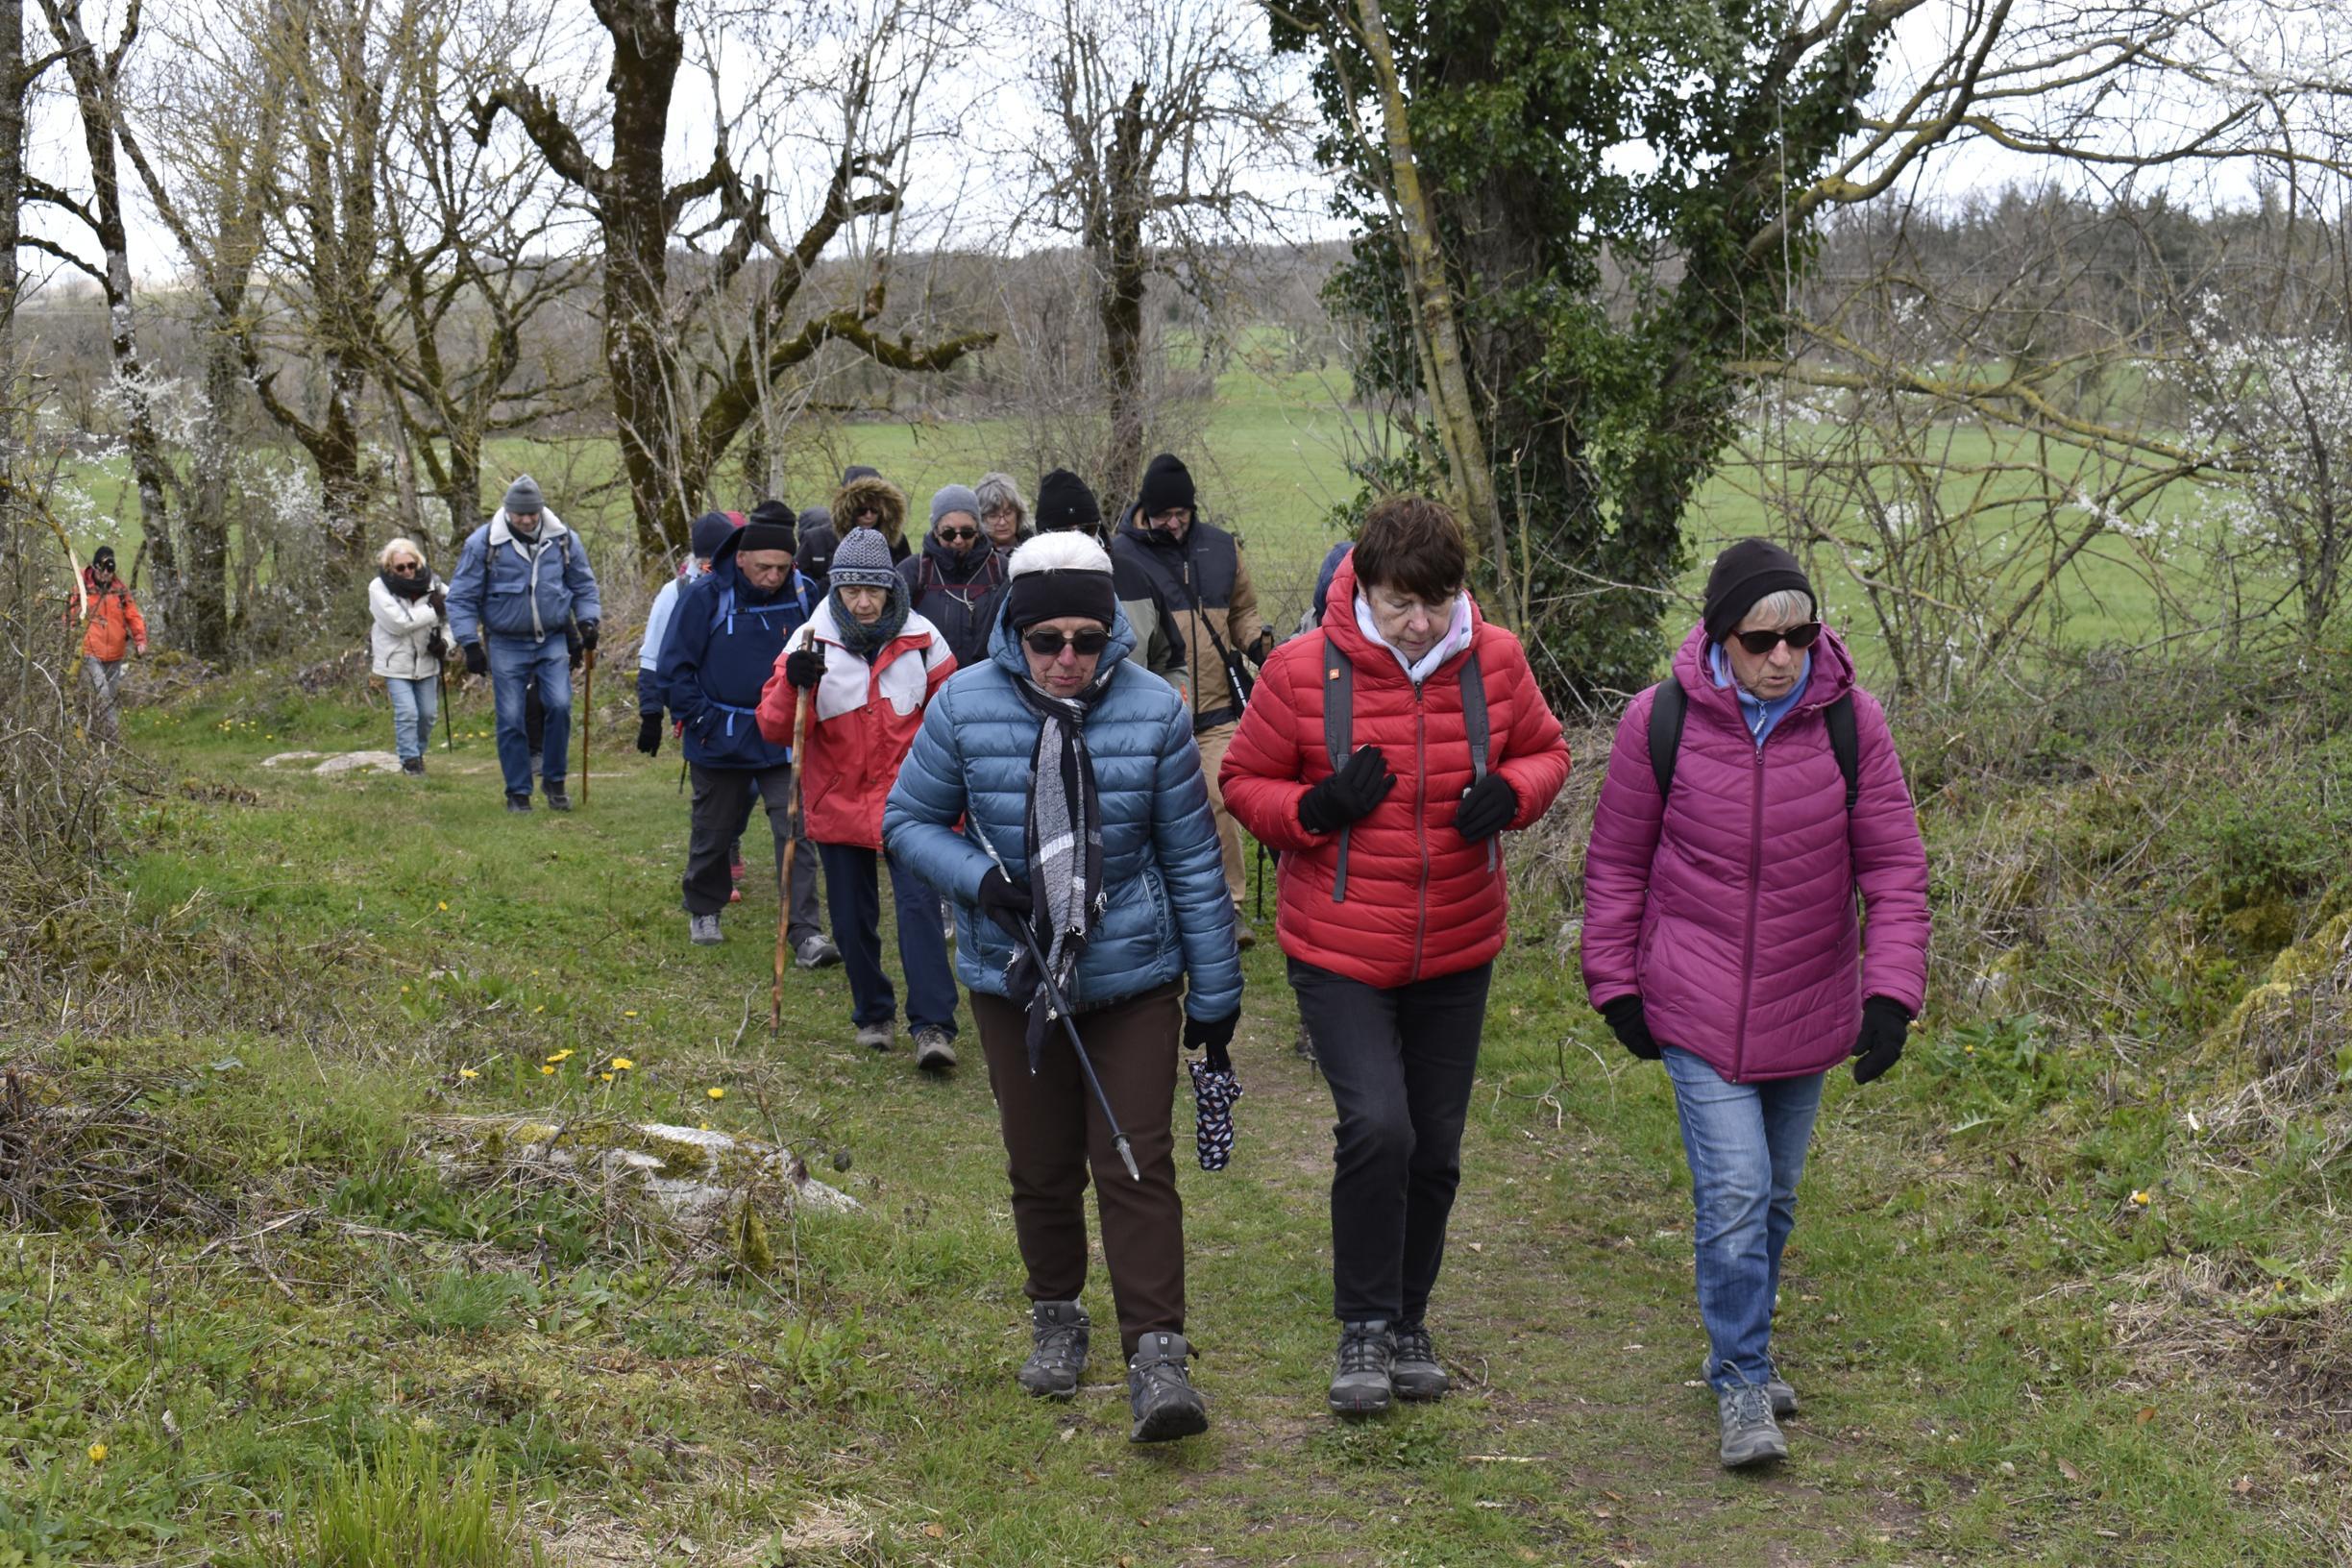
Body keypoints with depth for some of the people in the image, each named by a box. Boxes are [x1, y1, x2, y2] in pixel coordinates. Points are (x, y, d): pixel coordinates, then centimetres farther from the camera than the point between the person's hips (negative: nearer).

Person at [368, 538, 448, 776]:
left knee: (428, 713, 10)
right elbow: (397, 622, -25)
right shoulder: (379, 588, -14)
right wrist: (433, 610, -23)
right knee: (406, 713, -11)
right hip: (395, 662, -4)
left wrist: (445, 641, -9)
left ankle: (419, 751, 32)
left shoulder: (432, 584, -4)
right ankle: (410, 760, 1)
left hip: (426, 661, 4)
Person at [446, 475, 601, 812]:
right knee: (511, 719, -1)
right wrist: (471, 644, -8)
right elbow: (461, 597, -2)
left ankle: (554, 781, 4)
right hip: (506, 644, -1)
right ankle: (518, 792, 11)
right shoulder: (483, 543, -7)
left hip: (552, 641, 1)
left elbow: (584, 585, 14)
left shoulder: (563, 539, 1)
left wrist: (587, 622, -1)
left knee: (560, 705, -14)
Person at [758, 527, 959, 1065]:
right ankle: (874, 1015, 29)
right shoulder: (812, 641, -6)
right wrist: (793, 685, -31)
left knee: (919, 904, -14)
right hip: (839, 803, 1)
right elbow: (774, 727, -11)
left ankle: (933, 1026, -13)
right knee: (852, 918, 10)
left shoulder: (921, 639, -3)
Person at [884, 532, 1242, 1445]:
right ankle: (1056, 1320, 35)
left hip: (1133, 975, -1)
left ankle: (1156, 1357, -5)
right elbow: (907, 821, 3)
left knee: (1137, 1165, -7)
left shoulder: (1152, 711, -8)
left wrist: (1215, 992, 3)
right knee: (1041, 1164, 13)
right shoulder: (966, 706, -8)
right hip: (1014, 976, 1)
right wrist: (978, 878, -17)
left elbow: (1192, 858, -1)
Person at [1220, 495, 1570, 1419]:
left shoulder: (1494, 661, -4)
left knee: (1435, 1146, 11)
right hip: (1339, 952, -3)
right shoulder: (1303, 670, -12)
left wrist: (1511, 792, -12)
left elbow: (1545, 751, 12)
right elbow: (1244, 782, -1)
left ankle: (1408, 1321, 31)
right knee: (1378, 1127, -19)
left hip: (1458, 954, 3)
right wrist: (1317, 809, -21)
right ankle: (1363, 1326, 0)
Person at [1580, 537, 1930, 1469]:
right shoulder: (1661, 722, -10)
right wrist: (1615, 984, 2)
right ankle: (1743, 1385, 0)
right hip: (1698, 1009, -3)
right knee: (1734, 1195, -11)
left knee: (1775, 1195, 15)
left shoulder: (1851, 722, -7)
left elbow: (1894, 867, -2)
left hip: (1808, 1009, 3)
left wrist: (1892, 991, -10)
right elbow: (1617, 863, 2)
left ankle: (1742, 1352, 34)